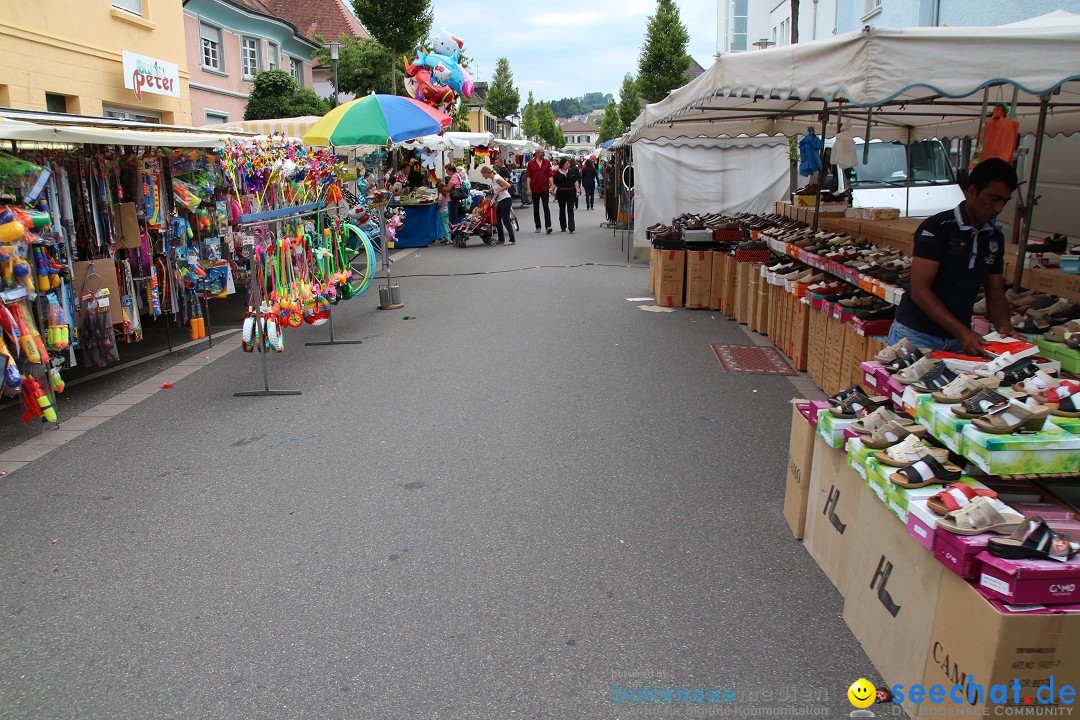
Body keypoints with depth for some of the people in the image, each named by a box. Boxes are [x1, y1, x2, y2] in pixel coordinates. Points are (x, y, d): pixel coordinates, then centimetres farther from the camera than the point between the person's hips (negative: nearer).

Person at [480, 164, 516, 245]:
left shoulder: (497, 178, -18)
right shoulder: (492, 179, 9)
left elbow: (508, 185, -25)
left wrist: (498, 191, -20)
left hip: (506, 200, -10)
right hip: (500, 201, 10)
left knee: (506, 220, -10)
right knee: (497, 220, 12)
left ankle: (513, 240, -9)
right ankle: (501, 239, 21)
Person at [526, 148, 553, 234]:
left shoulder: (547, 162, 4)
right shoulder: (531, 163, 0)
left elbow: (550, 175, 4)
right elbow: (528, 176, 0)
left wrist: (551, 186, -3)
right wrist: (529, 188, -6)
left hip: (545, 188, 0)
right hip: (535, 189, 0)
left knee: (546, 207, -8)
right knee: (536, 208, 9)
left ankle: (548, 226, -14)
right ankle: (538, 227, 18)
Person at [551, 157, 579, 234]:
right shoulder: (557, 173, 0)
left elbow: (575, 181, 8)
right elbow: (555, 184, 2)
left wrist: (577, 190, 1)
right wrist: (552, 189, -15)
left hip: (570, 193, 0)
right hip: (561, 193, 0)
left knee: (570, 210, -7)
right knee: (562, 210, 11)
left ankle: (571, 228, -12)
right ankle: (563, 227, 24)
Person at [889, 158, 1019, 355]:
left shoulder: (994, 238, 10)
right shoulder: (937, 228, -12)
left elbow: (995, 293, 14)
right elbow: (919, 290, -19)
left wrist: (1003, 326, -7)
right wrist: (961, 331, -24)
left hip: (959, 338, 6)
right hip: (916, 335, -6)